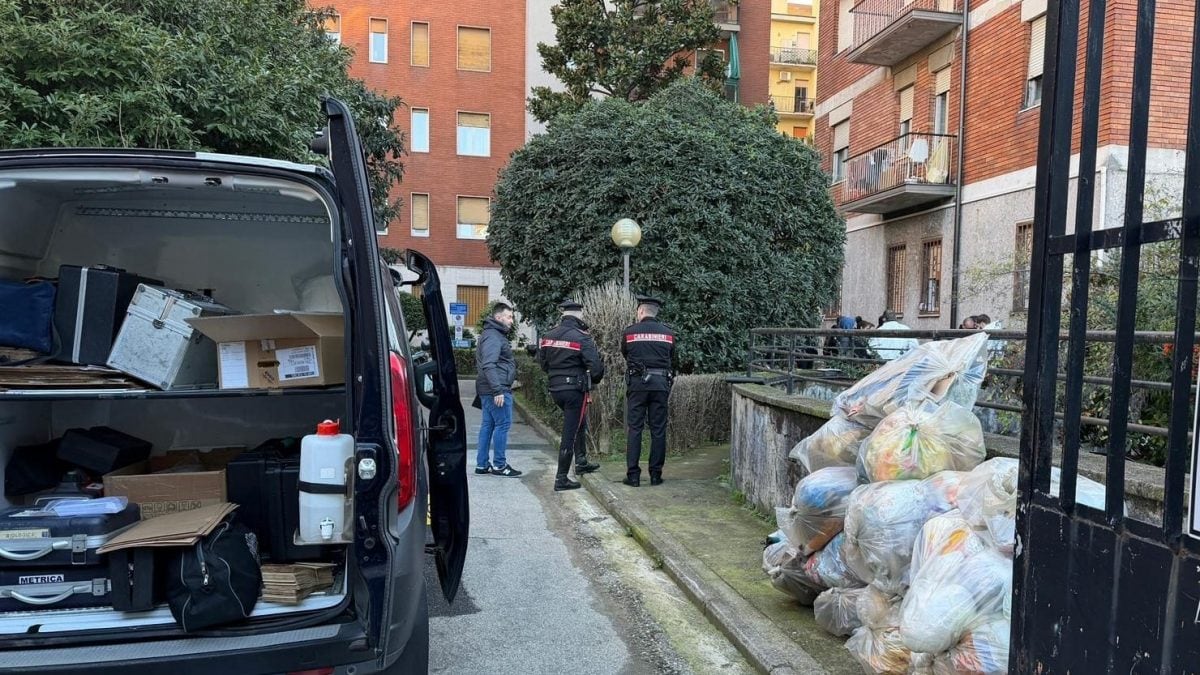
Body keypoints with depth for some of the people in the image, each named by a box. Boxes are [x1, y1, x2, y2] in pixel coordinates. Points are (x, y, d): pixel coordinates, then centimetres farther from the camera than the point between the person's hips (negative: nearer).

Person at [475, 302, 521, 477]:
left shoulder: (495, 335, 20)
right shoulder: (493, 336, -14)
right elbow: (489, 365, -23)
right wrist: (498, 390, -27)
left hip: (488, 390, 11)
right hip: (498, 390, -11)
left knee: (488, 425, 12)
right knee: (503, 425, -5)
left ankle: (482, 464, 17)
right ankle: (499, 465, 1)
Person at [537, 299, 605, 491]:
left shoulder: (548, 336, 3)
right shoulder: (582, 338, -15)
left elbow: (542, 362, 12)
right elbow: (596, 367, -17)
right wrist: (594, 380, 3)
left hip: (555, 389, 7)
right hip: (575, 389, -7)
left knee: (579, 424, 27)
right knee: (570, 434, 0)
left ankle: (581, 463, 37)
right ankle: (561, 479, 5)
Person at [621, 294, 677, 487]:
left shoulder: (629, 331, -1)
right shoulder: (668, 333, 7)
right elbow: (672, 362, 14)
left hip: (637, 382, -2)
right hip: (661, 384, 2)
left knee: (634, 429, 2)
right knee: (658, 430, 6)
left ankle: (633, 475, 1)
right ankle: (656, 475, 9)